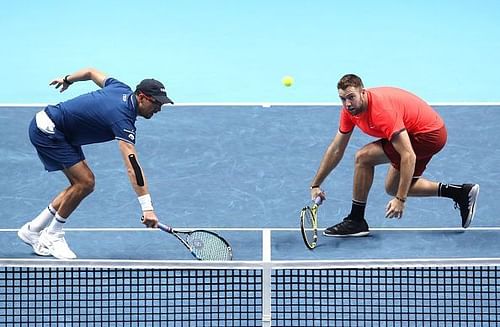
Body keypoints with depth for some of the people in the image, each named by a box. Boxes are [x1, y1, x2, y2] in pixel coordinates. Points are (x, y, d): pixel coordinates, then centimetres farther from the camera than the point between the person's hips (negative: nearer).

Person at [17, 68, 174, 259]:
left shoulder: (123, 90, -1)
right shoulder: (123, 118, -27)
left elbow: (91, 72, 17)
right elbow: (132, 167, -35)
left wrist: (68, 80, 36)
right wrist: (147, 208, -39)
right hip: (46, 130, -10)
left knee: (83, 183, 7)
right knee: (84, 181, -17)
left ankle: (32, 230, 15)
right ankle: (52, 237, -1)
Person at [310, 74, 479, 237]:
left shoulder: (382, 111, -31)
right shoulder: (350, 109, -5)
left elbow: (408, 156, -33)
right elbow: (336, 149, 7)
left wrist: (401, 199, -35)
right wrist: (315, 185, 6)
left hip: (429, 134, -10)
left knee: (363, 157, -17)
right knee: (392, 187, 16)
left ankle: (356, 221, -5)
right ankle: (461, 192, 18)